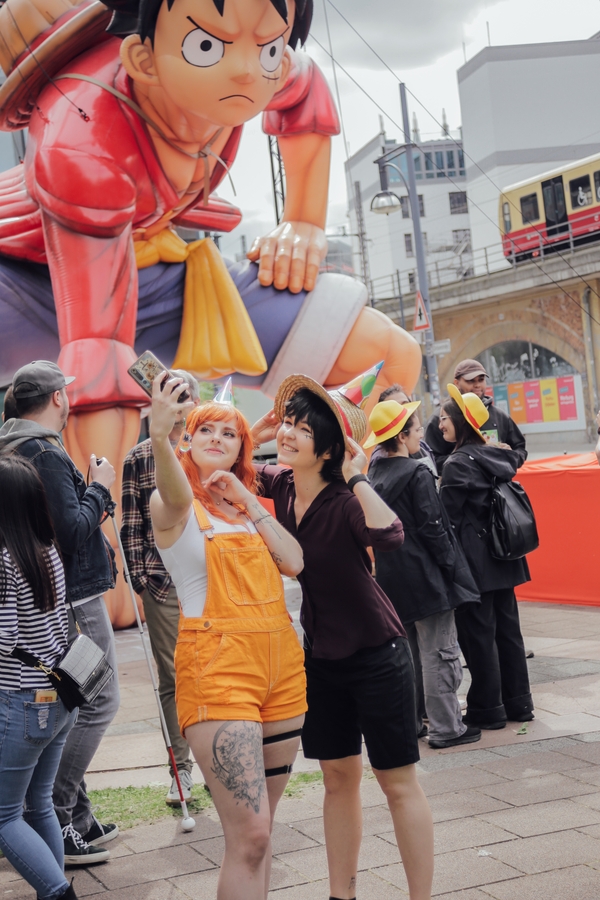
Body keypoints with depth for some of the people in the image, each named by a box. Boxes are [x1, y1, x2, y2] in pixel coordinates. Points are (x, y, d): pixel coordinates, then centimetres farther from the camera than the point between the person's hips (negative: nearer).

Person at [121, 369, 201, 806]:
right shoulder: (139, 458, 6)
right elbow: (132, 523, 5)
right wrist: (138, 572, -3)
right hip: (162, 584, -1)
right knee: (172, 679, 4)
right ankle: (181, 769, 13)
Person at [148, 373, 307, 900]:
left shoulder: (252, 504, 16)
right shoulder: (176, 505, -1)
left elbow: (294, 562, 1)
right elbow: (174, 495, -28)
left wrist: (247, 501, -1)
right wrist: (160, 435, -48)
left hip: (282, 663, 6)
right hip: (216, 665, -6)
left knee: (260, 826, 12)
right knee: (248, 834, -13)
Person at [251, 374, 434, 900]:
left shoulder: (346, 499, -22)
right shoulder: (281, 485, -3)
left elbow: (389, 536, -43)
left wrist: (356, 475, -36)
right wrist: (253, 436, -4)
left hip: (376, 655, -6)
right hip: (322, 656, 6)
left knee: (398, 782, 3)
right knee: (338, 777, 15)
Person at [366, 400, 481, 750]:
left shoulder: (374, 474, 7)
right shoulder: (418, 474, -15)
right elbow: (432, 527, -17)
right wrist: (452, 565, -8)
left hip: (392, 578, 8)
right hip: (424, 575, -8)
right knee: (439, 653, -2)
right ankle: (446, 728, 2)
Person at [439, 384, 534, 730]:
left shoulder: (457, 464, -15)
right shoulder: (495, 456, 8)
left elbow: (449, 519, -14)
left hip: (474, 560, -8)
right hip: (502, 558, 8)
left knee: (478, 634, 0)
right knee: (507, 627, 13)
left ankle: (487, 710, 7)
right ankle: (518, 703, 21)